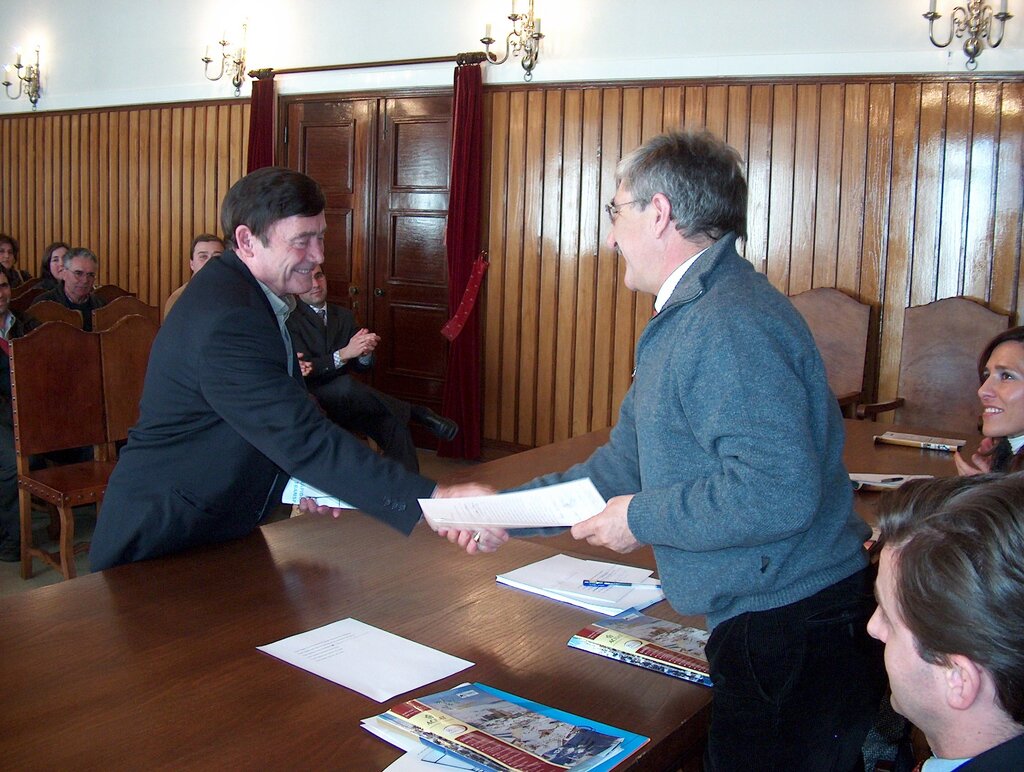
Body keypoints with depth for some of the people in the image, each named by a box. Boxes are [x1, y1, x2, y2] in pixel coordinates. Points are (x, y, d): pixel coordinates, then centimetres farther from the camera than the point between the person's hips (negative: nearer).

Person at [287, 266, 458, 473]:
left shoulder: (343, 316, 15)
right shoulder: (291, 319, -3)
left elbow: (361, 367, 11)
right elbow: (301, 368, -15)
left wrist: (364, 353, -14)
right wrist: (343, 354, -28)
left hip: (343, 402, 5)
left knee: (393, 424, -24)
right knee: (345, 385, -37)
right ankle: (415, 412, -23)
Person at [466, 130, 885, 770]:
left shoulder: (730, 324, -22)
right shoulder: (688, 319, 14)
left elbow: (778, 493, -31)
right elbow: (630, 460, 16)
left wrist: (643, 518, -17)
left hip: (795, 637, -10)